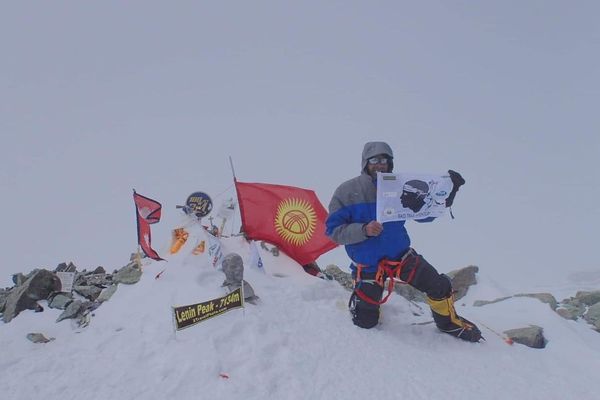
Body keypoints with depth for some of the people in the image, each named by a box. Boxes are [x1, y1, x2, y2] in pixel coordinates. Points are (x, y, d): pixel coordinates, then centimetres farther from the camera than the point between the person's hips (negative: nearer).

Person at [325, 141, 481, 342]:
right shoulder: (347, 192, -13)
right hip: (367, 264, -2)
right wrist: (364, 230, -29)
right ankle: (358, 297, 39)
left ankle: (448, 322, 27)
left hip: (400, 254, 2)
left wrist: (449, 190, -14)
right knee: (366, 322, 5)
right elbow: (334, 230, -14)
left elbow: (425, 213, -1)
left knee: (440, 287, -5)